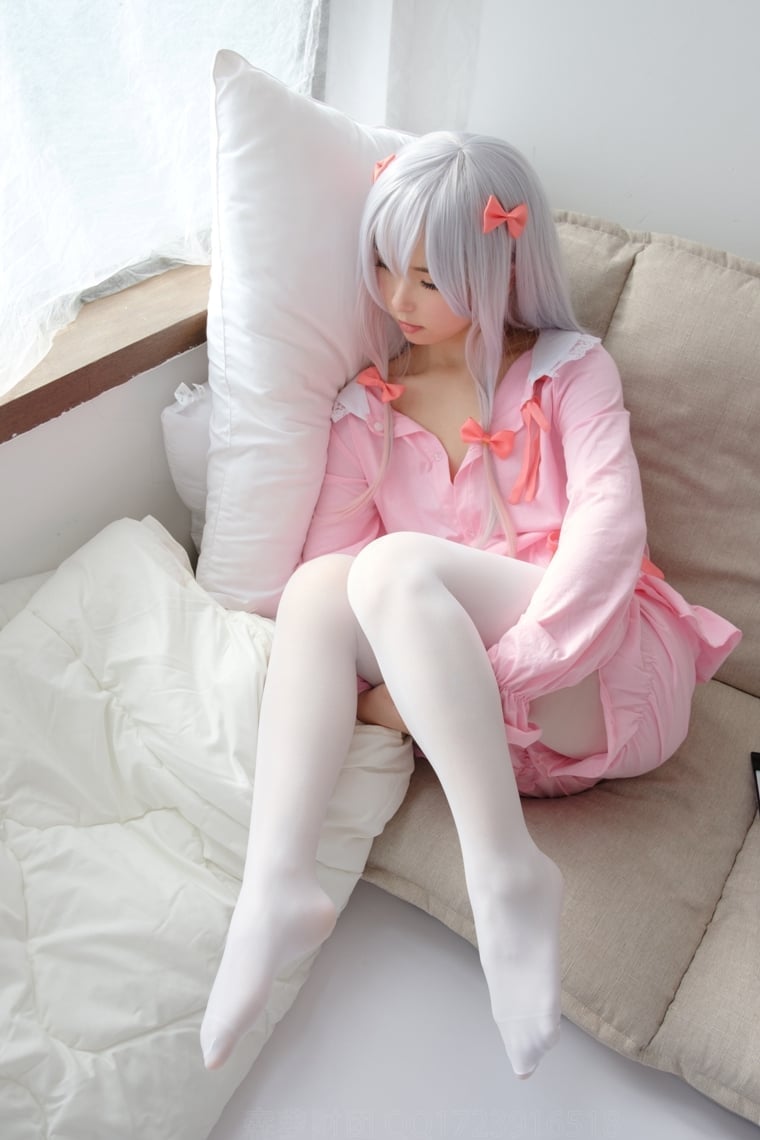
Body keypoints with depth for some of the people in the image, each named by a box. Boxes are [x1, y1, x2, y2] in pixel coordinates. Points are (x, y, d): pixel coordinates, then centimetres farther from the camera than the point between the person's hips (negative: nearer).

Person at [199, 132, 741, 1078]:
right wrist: (359, 694, -18)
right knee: (316, 586, -21)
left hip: (604, 672, -3)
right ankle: (275, 888, -30)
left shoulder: (569, 369, 5)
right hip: (487, 722, 4)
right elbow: (326, 563, 1)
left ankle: (503, 871, -29)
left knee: (396, 564, -27)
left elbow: (610, 525, -13)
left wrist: (503, 669, -24)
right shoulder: (368, 411, 14)